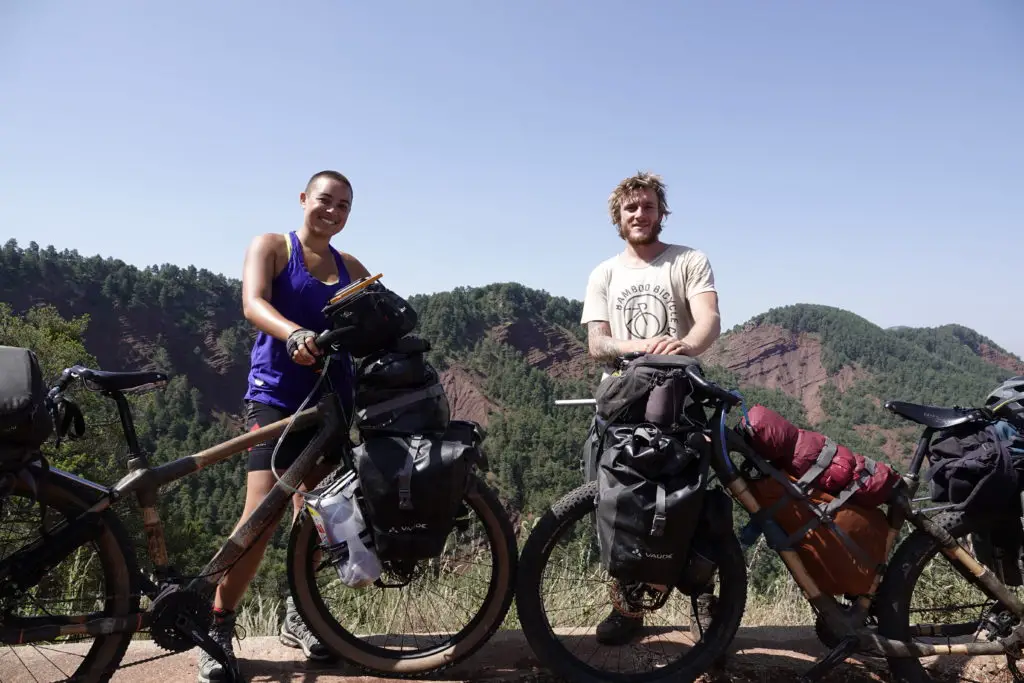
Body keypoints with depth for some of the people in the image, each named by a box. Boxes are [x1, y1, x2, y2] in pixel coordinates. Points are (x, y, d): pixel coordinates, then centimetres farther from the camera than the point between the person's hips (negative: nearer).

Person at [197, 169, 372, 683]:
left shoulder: (350, 267, 15)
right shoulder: (271, 246, 2)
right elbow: (254, 303, -15)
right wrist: (295, 334, -36)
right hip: (277, 396, -4)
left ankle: (297, 616, 24)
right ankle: (218, 627, 3)